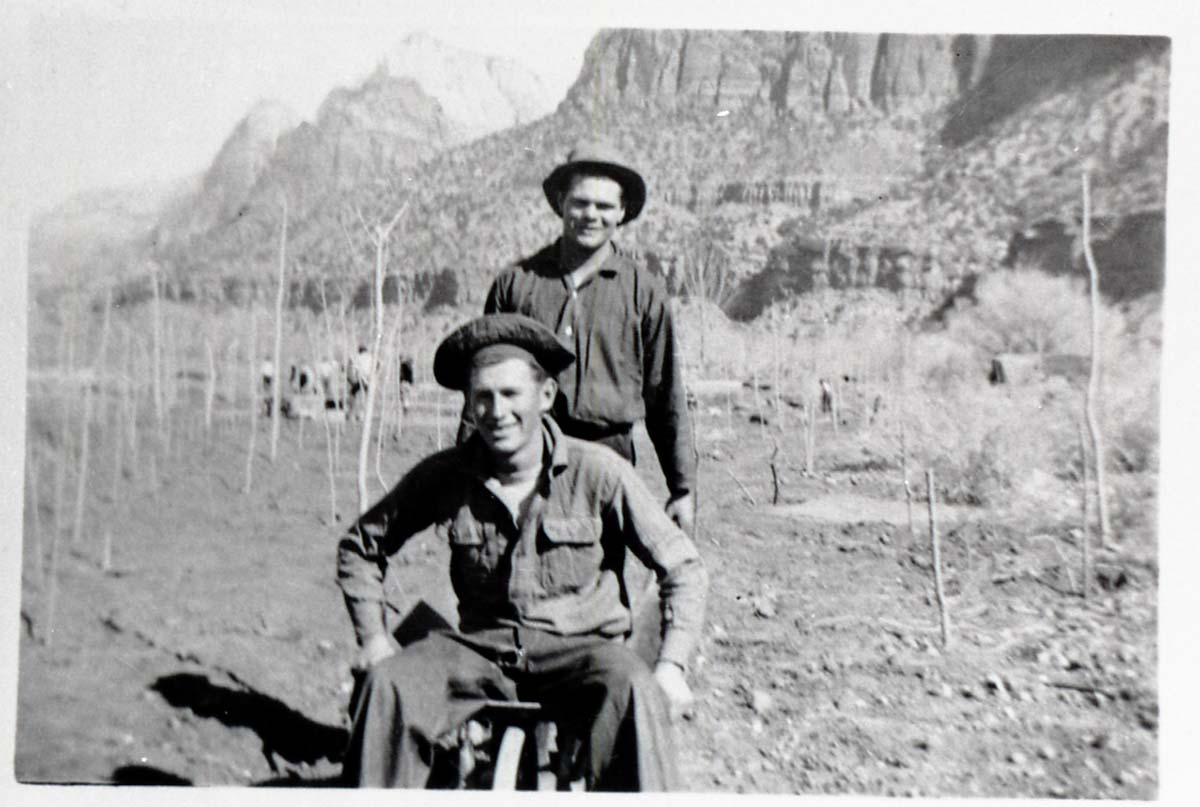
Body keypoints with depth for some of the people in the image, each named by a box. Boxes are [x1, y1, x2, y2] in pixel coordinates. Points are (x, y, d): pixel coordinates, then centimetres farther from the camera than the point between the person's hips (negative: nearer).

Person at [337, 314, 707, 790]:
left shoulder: (599, 473, -9)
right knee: (387, 686, -24)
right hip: (480, 647, 2)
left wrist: (671, 665, -12)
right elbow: (360, 546, 13)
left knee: (635, 696, -34)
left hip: (578, 646, -2)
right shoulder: (442, 477, -3)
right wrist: (373, 638, 3)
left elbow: (684, 567, -1)